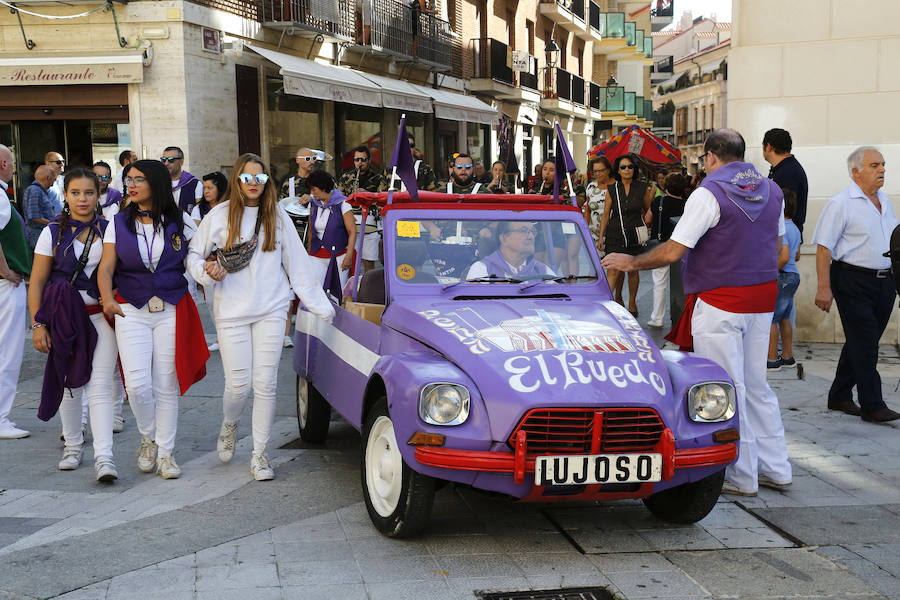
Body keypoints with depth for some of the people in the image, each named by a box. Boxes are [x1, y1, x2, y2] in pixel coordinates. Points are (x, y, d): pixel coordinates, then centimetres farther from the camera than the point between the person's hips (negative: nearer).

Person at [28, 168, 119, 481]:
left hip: (101, 316, 0)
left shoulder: (108, 230, 4)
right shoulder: (53, 232, 1)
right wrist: (38, 324, -6)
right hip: (65, 317, 0)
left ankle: (104, 456, -13)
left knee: (99, 387, -8)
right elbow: (37, 283, 1)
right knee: (70, 384, 10)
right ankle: (72, 446, 27)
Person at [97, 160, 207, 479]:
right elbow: (106, 267, 0)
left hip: (172, 311, 0)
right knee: (137, 384, -10)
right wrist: (107, 297, -17)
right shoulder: (119, 223, 6)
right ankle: (149, 438, 17)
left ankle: (165, 452, 16)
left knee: (166, 386, 3)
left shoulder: (180, 222, 5)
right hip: (131, 312, 0)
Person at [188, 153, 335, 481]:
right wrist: (207, 270, -11)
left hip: (271, 310, 1)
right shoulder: (220, 215, 4)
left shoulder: (277, 216, 7)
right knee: (238, 384, -4)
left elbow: (297, 264, 9)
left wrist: (323, 307, 7)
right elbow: (194, 254, 12)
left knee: (266, 384, -2)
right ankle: (229, 424, 31)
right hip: (232, 311, -1)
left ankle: (260, 454, 10)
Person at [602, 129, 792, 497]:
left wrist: (631, 263, -3)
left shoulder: (709, 193, -15)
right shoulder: (771, 190, 8)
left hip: (720, 301, -8)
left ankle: (741, 476, 7)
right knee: (756, 386, 16)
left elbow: (671, 252, -17)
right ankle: (775, 469, 21)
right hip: (762, 299, 8)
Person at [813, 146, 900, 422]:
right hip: (853, 281, -7)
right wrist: (824, 286, -19)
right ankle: (872, 406, -4)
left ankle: (839, 396, 23)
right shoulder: (840, 204, -9)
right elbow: (824, 247, -12)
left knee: (861, 342, 12)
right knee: (864, 343, -8)